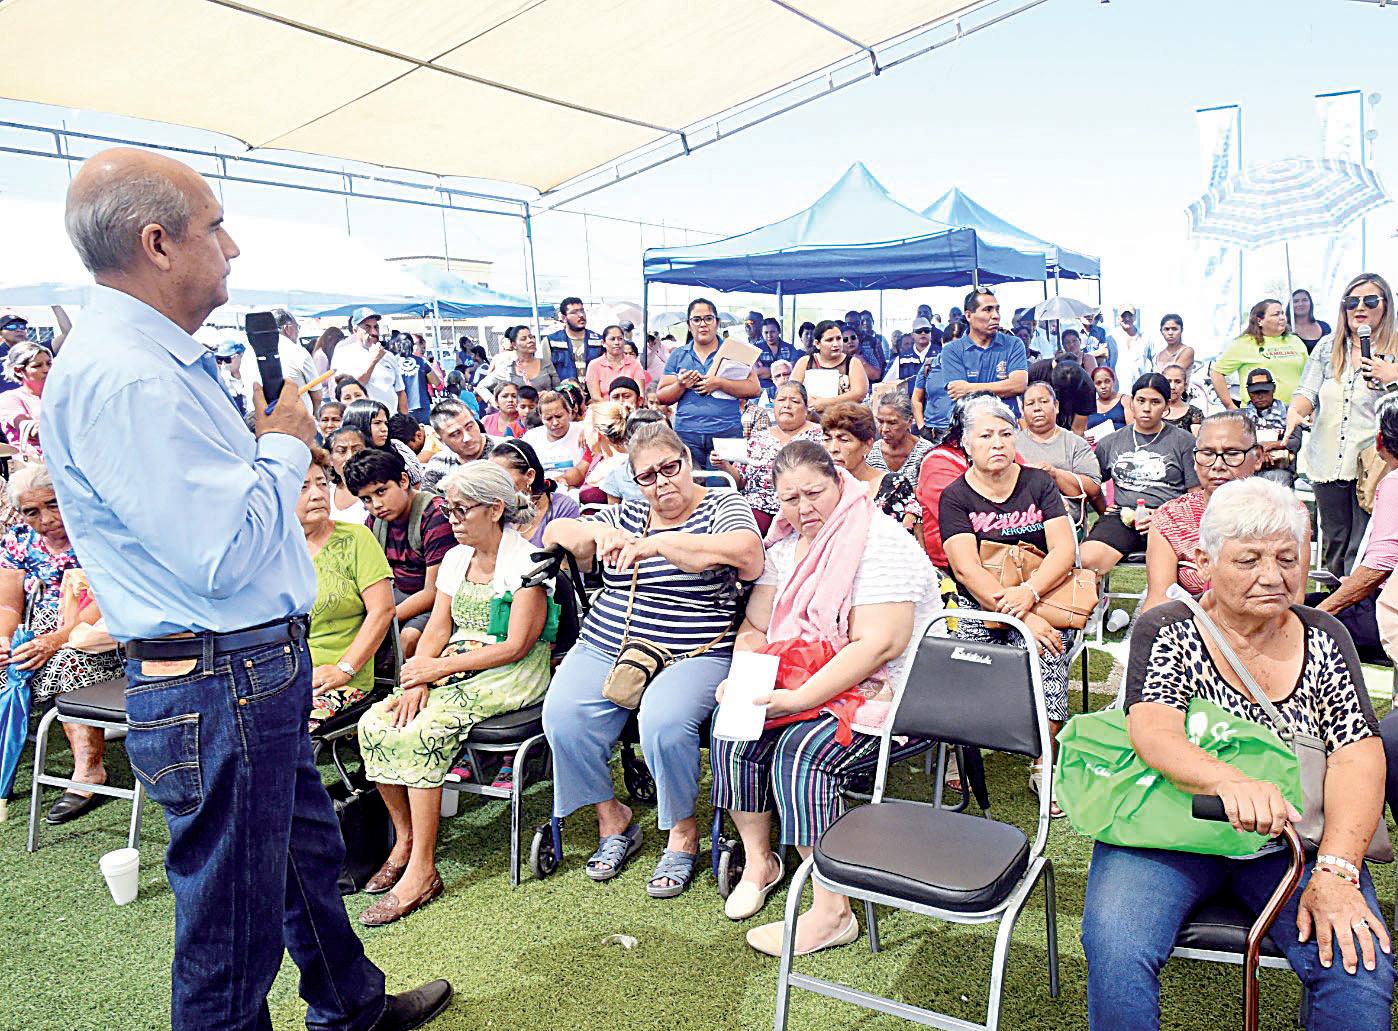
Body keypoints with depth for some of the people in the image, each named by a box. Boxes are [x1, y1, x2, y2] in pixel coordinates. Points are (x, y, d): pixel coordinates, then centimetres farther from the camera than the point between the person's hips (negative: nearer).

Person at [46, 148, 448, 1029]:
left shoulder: (161, 358, 11)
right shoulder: (121, 376, -23)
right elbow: (225, 556, -26)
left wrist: (273, 446, 5)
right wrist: (286, 446, -13)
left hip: (263, 668, 11)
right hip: (218, 685, -11)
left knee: (311, 854, 27)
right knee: (234, 925, 7)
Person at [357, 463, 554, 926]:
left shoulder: (526, 561, -10)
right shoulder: (455, 559, 14)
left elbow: (515, 647, -15)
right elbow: (438, 630, 9)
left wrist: (441, 666, -15)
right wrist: (417, 680, -11)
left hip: (510, 675, -7)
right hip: (454, 667, 7)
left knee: (422, 730, -28)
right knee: (374, 723, -15)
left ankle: (422, 870, -19)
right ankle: (404, 840, 0)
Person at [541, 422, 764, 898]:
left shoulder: (721, 506, 3)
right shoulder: (628, 514, 19)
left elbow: (745, 548, -20)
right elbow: (554, 532, 17)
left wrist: (658, 543, -25)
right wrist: (596, 531, -6)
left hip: (691, 656, -4)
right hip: (605, 646, 5)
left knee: (663, 722, -33)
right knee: (563, 716, -22)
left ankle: (683, 830, -6)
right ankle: (613, 821, 1)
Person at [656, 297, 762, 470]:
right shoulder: (678, 356, 14)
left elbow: (755, 389, -2)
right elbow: (661, 397, 11)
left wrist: (719, 383, -12)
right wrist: (681, 385, -8)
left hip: (727, 434, -1)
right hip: (687, 435, 1)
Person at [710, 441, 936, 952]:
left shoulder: (880, 544, -15)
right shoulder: (786, 546, 9)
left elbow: (878, 646, -23)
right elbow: (754, 626, 12)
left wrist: (800, 698, -26)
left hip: (879, 692, -7)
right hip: (797, 685, 7)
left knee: (800, 752, -28)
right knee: (732, 733, -14)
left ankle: (831, 913, -18)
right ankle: (758, 860, 7)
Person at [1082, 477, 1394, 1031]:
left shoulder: (1324, 639, 4)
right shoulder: (1165, 631, -4)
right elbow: (1154, 733, -21)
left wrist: (1335, 872, -20)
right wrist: (1230, 781, -42)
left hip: (1291, 841, 3)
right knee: (1115, 952, -27)